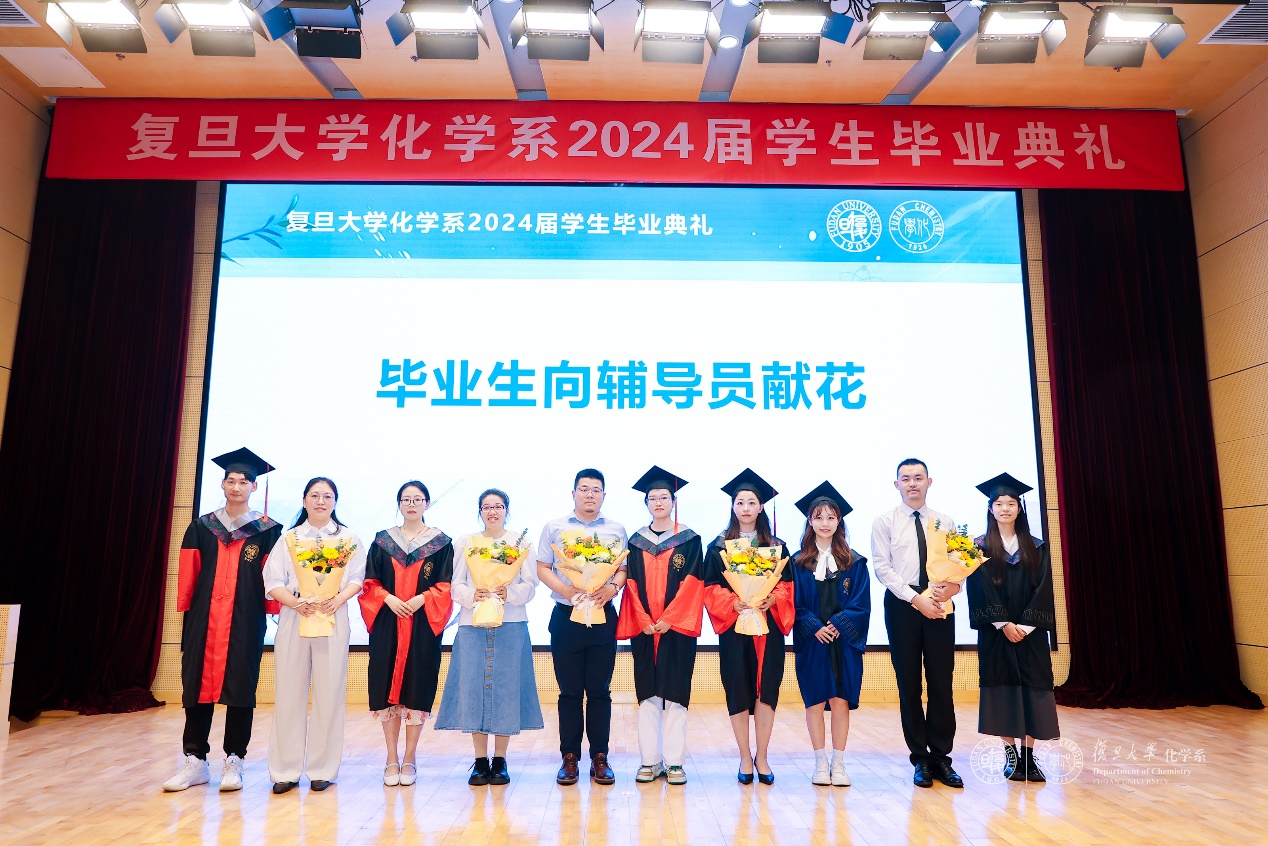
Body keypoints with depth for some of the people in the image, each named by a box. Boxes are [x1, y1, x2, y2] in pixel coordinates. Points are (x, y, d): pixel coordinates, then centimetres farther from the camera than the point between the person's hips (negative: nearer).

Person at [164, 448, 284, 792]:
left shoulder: (268, 531, 3)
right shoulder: (201, 528, 10)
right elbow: (187, 575, 9)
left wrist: (272, 611, -7)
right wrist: (186, 611, 3)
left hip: (246, 621, -2)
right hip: (204, 619, 2)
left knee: (240, 687, 2)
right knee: (198, 685, 5)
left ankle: (234, 761, 12)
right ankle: (195, 761, 15)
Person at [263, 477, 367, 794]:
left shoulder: (349, 539, 8)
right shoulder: (289, 538, 9)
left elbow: (357, 578, 3)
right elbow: (273, 581, 2)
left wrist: (338, 599, -14)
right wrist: (296, 602, -13)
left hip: (333, 621, -1)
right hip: (294, 618, 1)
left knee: (329, 694, 0)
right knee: (289, 693, 2)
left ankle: (322, 769, 10)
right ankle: (286, 770, 11)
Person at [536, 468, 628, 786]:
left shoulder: (616, 530, 9)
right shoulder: (554, 527, 6)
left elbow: (624, 568, 6)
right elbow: (542, 568, 3)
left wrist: (611, 588, -15)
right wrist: (566, 590, -14)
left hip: (603, 617, 1)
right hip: (566, 616, -1)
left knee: (600, 690, 5)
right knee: (570, 691, 4)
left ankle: (599, 758, 14)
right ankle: (569, 757, 14)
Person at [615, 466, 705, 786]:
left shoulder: (690, 540, 2)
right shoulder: (637, 541, 9)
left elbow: (691, 584, -6)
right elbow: (632, 585, 5)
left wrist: (668, 619, -13)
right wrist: (644, 621, -8)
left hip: (677, 626, -2)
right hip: (643, 628, 2)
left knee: (675, 693, 0)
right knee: (647, 694, 5)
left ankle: (674, 762, 7)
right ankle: (649, 760, 12)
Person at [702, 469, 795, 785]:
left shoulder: (777, 547, 9)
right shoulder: (718, 547, 5)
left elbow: (787, 586, 6)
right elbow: (710, 589, 0)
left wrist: (772, 599, -14)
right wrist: (734, 602, -17)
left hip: (768, 628, 1)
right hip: (734, 627, -1)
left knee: (766, 690, -1)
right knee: (739, 692, 1)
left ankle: (762, 758, 13)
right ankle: (745, 759, 13)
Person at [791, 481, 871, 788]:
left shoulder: (854, 562, 4)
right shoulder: (798, 562, 3)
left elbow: (861, 604, -1)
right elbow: (794, 604, -1)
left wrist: (837, 625, -14)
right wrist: (815, 627, -15)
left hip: (844, 643, 0)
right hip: (811, 643, 0)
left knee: (840, 701, 2)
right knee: (814, 702, 4)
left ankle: (838, 763, 13)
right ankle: (820, 763, 15)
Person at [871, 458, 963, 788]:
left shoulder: (944, 522, 10)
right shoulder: (885, 522, 2)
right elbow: (882, 567, -5)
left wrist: (952, 586, -16)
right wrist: (916, 599, -14)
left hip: (940, 605, 2)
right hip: (902, 605, -2)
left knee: (942, 683, 3)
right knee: (909, 684, 5)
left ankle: (941, 758, 14)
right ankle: (920, 759, 15)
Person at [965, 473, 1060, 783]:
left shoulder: (1036, 548, 6)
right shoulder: (980, 547, 2)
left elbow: (1043, 590, -1)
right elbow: (980, 592, -4)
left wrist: (1025, 626, -11)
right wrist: (1004, 624, -13)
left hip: (1030, 632, 1)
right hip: (996, 632, -1)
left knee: (1032, 689, 1)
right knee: (1002, 688, 1)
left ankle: (1029, 756, 9)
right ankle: (1011, 754, 10)